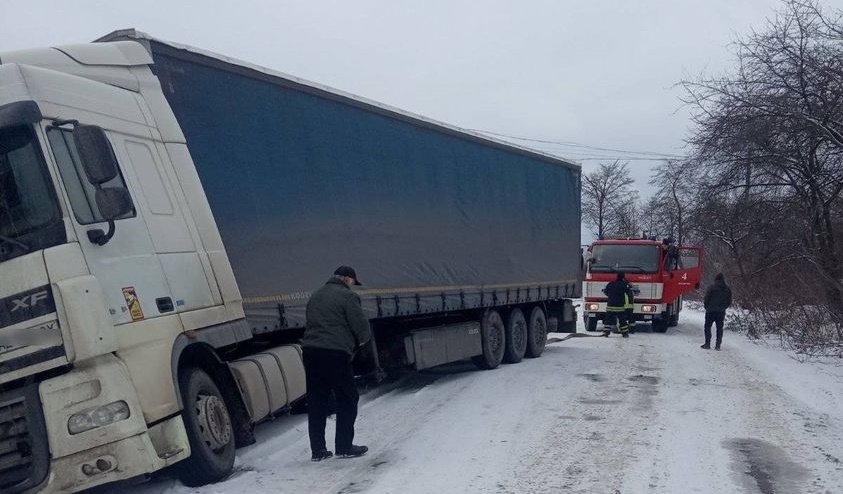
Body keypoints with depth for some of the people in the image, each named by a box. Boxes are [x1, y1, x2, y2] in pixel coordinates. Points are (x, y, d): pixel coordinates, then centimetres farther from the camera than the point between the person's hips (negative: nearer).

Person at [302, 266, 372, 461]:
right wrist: (362, 339, 13)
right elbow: (361, 326, -9)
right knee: (347, 399, 6)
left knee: (316, 401, 11)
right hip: (335, 353, -7)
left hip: (310, 350, 7)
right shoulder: (347, 296, -3)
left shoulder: (316, 295, 21)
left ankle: (317, 450, 14)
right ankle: (344, 447, 7)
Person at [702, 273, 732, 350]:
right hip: (721, 312, 4)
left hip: (711, 311, -4)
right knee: (719, 328, 9)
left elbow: (706, 298, -9)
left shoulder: (712, 287, -9)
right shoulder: (727, 289, 6)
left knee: (708, 327, 4)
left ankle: (707, 343, -1)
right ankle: (718, 345, 7)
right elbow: (729, 302, 10)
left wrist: (706, 307, 7)